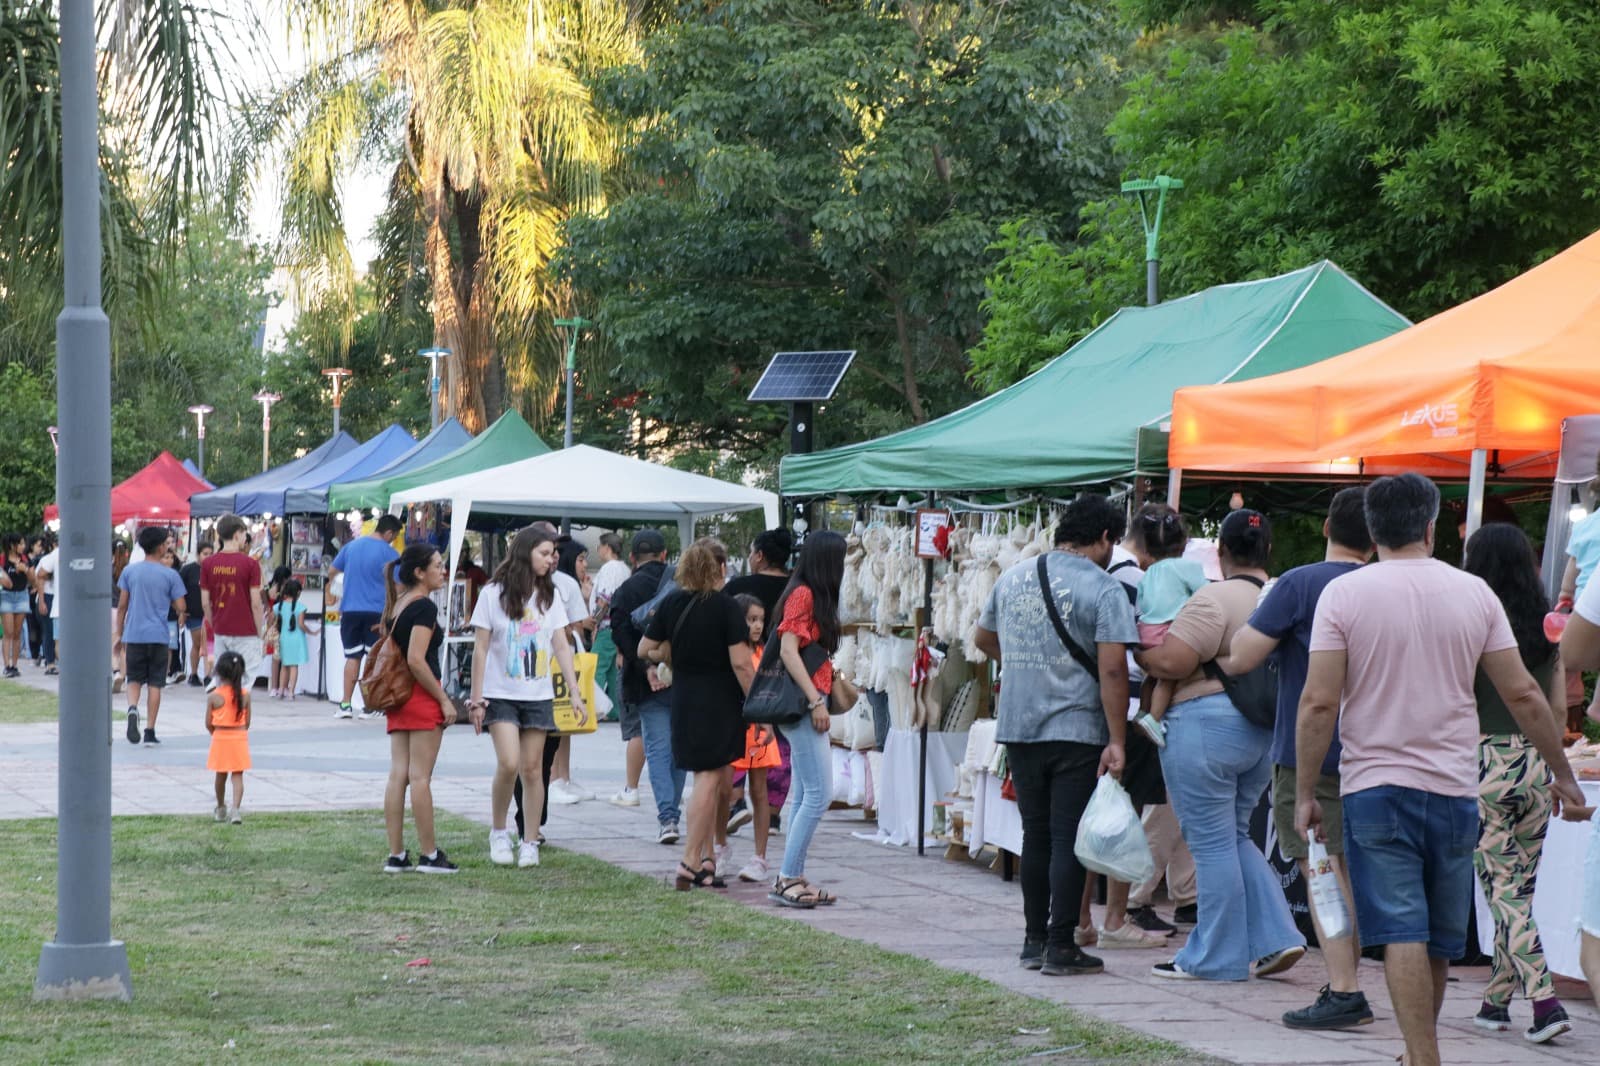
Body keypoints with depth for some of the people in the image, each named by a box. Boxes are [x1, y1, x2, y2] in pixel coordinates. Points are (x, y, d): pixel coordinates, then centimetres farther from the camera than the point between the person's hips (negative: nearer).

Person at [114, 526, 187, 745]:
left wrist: (118, 634, 13)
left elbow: (122, 605, 5)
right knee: (155, 684, 6)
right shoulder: (170, 575, -4)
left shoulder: (129, 571, 2)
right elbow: (181, 607, -3)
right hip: (158, 636, -1)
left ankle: (132, 708, -19)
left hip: (133, 635, 2)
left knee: (134, 680, 11)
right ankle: (150, 731, 4)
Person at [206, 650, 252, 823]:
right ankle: (235, 809, -16)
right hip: (240, 738, 0)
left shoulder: (213, 696, -10)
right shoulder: (245, 695, -5)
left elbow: (208, 723, -4)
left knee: (221, 775, 15)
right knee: (238, 776, 1)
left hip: (220, 738, 0)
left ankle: (220, 809, 30)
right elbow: (247, 721, 1)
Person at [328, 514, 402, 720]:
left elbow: (331, 572, 19)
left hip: (350, 610, 4)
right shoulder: (389, 553, -6)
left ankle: (345, 704, 5)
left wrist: (332, 596, 36)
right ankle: (369, 707, 3)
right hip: (376, 612, -4)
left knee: (352, 657, 10)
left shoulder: (351, 546, 9)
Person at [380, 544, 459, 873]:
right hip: (421, 698, -8)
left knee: (398, 775, 6)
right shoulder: (424, 607, -13)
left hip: (397, 698, 8)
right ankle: (428, 855, 2)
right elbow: (416, 659, -21)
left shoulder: (395, 606, 13)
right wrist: (444, 700, -16)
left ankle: (396, 855, 7)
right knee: (420, 777, -4)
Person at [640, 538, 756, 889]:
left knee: (708, 779, 15)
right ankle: (691, 863, -7)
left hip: (683, 699, 6)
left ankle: (706, 859, 15)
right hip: (720, 702, -5)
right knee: (710, 778, -3)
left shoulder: (671, 604, 5)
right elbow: (740, 663, -15)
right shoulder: (726, 607, -11)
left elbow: (644, 650, 10)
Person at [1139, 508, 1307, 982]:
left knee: (1212, 844, 0)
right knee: (1234, 837, 20)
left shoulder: (1215, 599, -15)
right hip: (1264, 731, 8)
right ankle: (1276, 937, 12)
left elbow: (1171, 662, -20)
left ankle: (1215, 958, 6)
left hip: (1205, 728, -8)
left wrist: (1135, 650, -2)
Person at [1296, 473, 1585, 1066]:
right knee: (1438, 941, 15)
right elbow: (1523, 694, 4)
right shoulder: (1473, 593, 3)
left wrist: (1305, 790, -2)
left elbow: (1319, 702, -10)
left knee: (1402, 936, -5)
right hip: (1453, 789, 3)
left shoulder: (1343, 594, -4)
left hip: (1375, 787, -3)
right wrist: (1562, 774, 14)